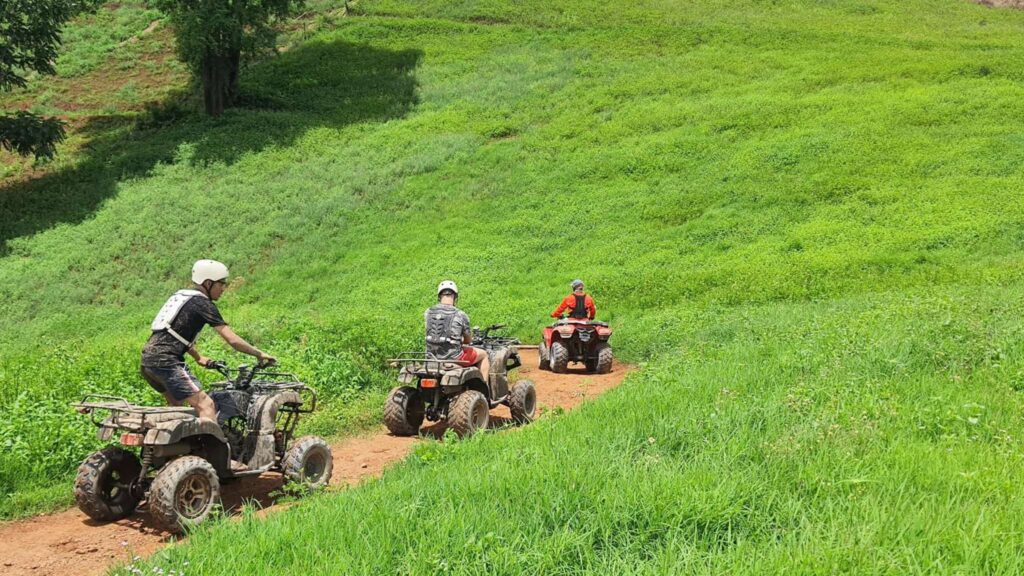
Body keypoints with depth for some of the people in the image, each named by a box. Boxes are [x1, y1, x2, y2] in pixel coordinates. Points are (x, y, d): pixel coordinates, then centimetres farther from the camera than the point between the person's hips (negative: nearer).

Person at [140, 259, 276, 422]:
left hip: (147, 360, 10)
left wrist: (198, 357, 36)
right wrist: (259, 354, -2)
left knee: (177, 405, 28)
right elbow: (232, 340, -11)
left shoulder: (180, 296, 20)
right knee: (205, 405, -15)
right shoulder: (203, 303, -6)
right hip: (166, 361, -10)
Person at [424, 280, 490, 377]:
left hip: (432, 356, 5)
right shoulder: (460, 315, -13)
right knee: (483, 354, 20)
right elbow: (468, 340, -1)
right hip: (453, 357, -5)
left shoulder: (428, 313, -2)